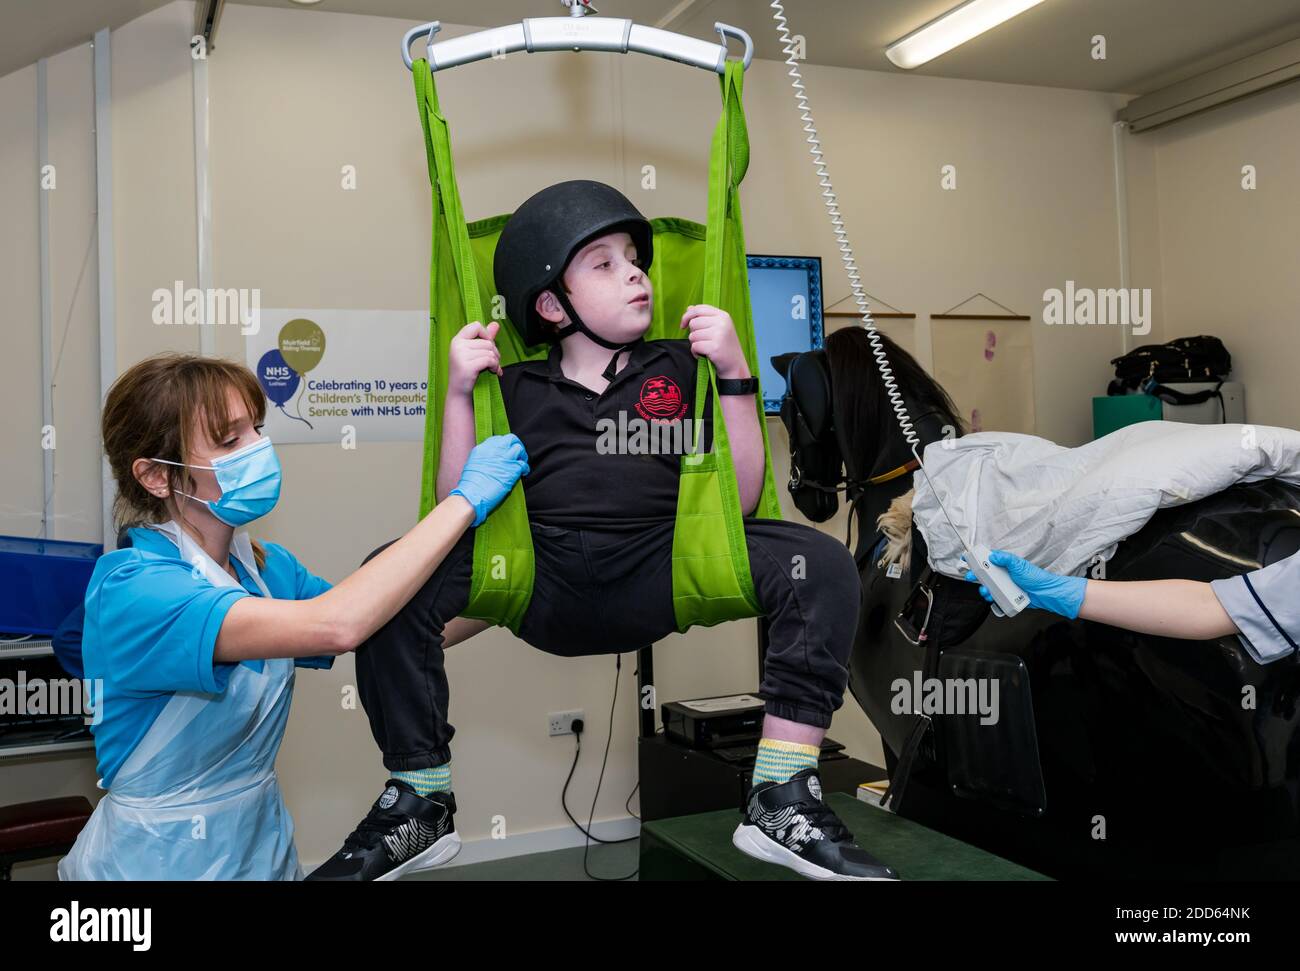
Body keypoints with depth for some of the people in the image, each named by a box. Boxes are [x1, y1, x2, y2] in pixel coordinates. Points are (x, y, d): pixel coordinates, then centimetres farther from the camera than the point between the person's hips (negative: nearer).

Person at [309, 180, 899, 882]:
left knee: (820, 562, -23)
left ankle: (783, 799, -20)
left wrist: (735, 374, -2)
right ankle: (418, 800, -9)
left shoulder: (679, 368, 16)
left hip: (659, 579, 0)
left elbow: (739, 498, 6)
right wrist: (457, 394, 0)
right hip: (539, 582, 0)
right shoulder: (516, 389, 17)